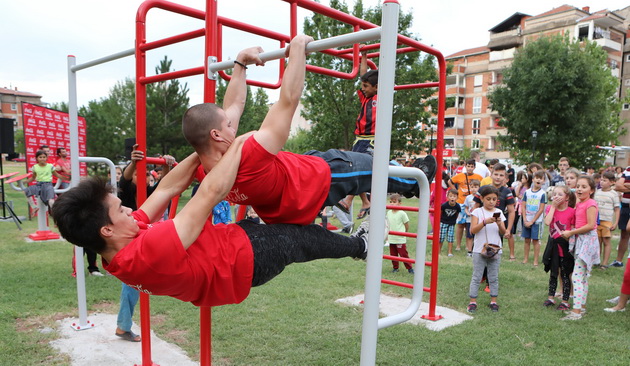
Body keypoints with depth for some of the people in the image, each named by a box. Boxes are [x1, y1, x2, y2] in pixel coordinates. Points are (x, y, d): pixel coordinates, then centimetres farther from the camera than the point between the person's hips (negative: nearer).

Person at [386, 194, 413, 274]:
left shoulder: (402, 213, -12)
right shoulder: (389, 212, 3)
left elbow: (407, 225, -3)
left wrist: (403, 233, 8)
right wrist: (387, 234, 16)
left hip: (400, 239, -5)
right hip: (391, 239, 5)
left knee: (404, 254, 1)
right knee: (393, 254, 12)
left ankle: (409, 268, 14)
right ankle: (395, 267, 27)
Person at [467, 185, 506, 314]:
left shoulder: (499, 212, 5)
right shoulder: (478, 211, -4)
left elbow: (503, 233, 3)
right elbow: (472, 230, -14)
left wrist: (499, 224, -16)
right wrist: (485, 222, -25)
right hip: (479, 250, -3)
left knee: (494, 278, 10)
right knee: (476, 277, 2)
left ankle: (493, 301, 20)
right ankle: (472, 302, 7)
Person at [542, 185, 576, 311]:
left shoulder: (571, 211, -9)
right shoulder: (550, 208, 0)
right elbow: (547, 222, -18)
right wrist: (553, 206, -15)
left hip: (565, 246, -4)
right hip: (553, 245, 4)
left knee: (565, 275, 5)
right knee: (553, 273, 16)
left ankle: (565, 301, 17)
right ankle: (551, 298, 27)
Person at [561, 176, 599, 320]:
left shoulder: (591, 204, -13)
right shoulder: (579, 204, 13)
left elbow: (590, 225, -20)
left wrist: (571, 232, -15)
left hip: (588, 240, -10)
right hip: (580, 240, 10)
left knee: (577, 276, -13)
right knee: (583, 276, 16)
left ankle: (576, 311, -14)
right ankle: (581, 306, 25)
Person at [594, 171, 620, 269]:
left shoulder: (614, 194, -3)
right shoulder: (597, 192, 8)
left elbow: (617, 210, -3)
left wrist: (616, 223, -9)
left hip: (607, 222, -4)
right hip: (596, 221, 4)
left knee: (606, 242, 2)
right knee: (598, 241, 9)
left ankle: (605, 263, 6)